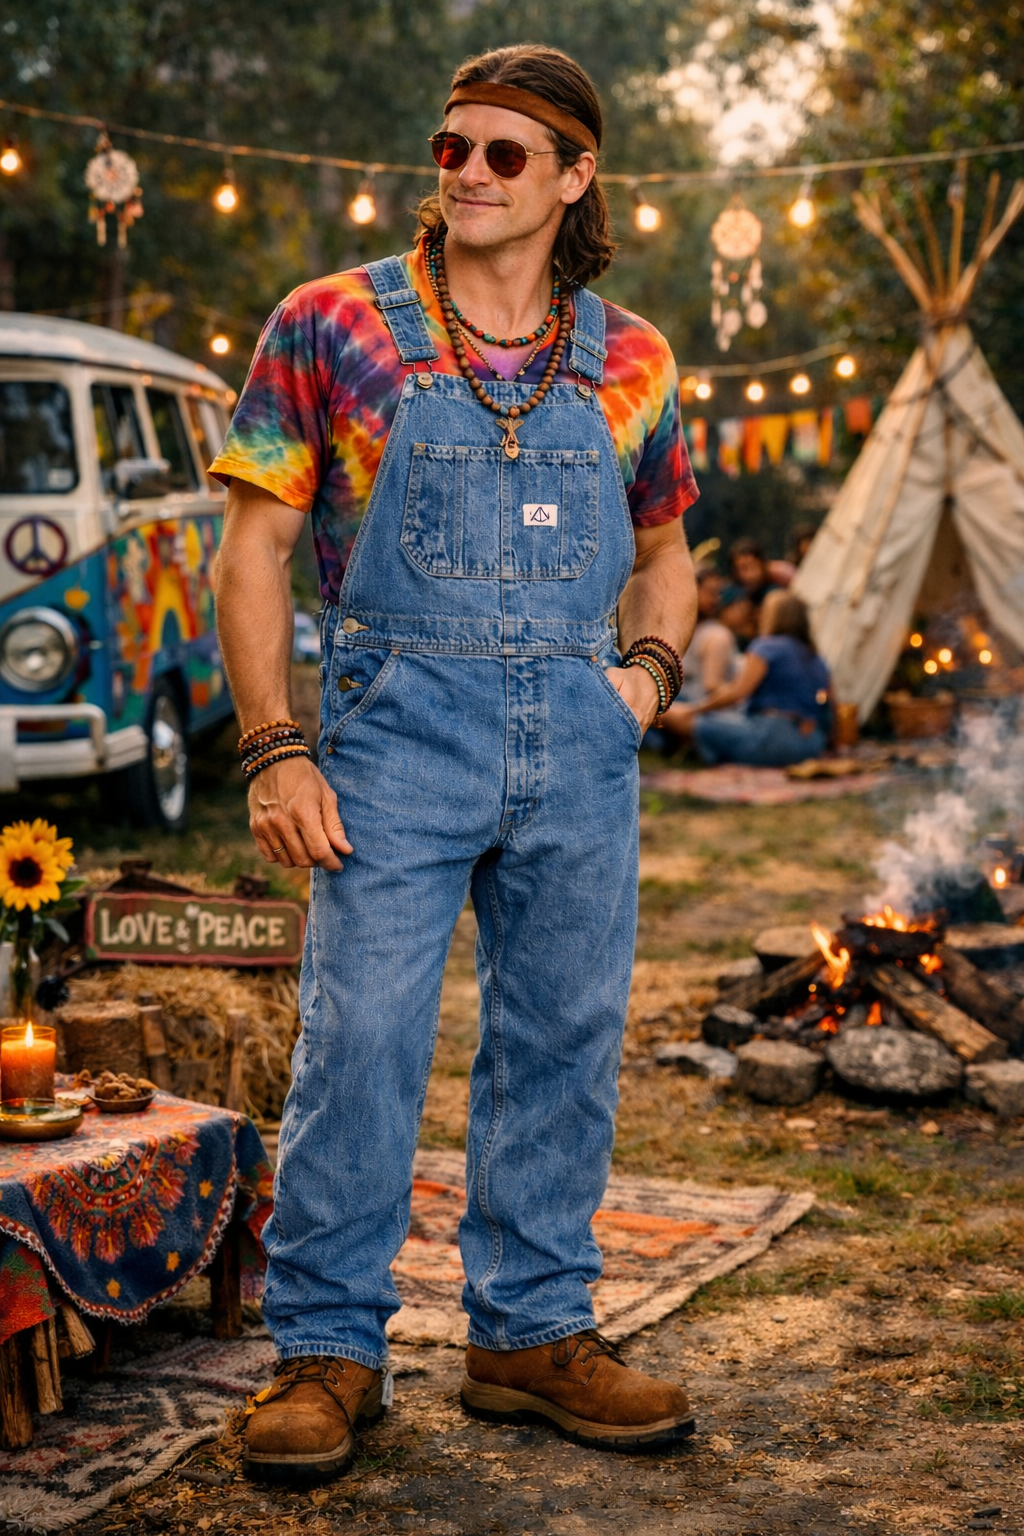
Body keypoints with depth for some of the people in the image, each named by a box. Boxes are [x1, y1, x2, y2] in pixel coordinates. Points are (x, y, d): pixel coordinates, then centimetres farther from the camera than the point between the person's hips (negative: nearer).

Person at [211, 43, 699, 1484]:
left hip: (580, 745, 3)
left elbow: (663, 550, 22)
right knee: (359, 1038, -5)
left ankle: (533, 1330, 23)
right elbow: (254, 547, -1)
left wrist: (649, 667, 2)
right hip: (400, 730, -3)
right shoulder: (332, 327, 0)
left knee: (563, 1041, 8)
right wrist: (273, 752, -9)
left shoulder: (628, 362, 9)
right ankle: (328, 1350, 9)